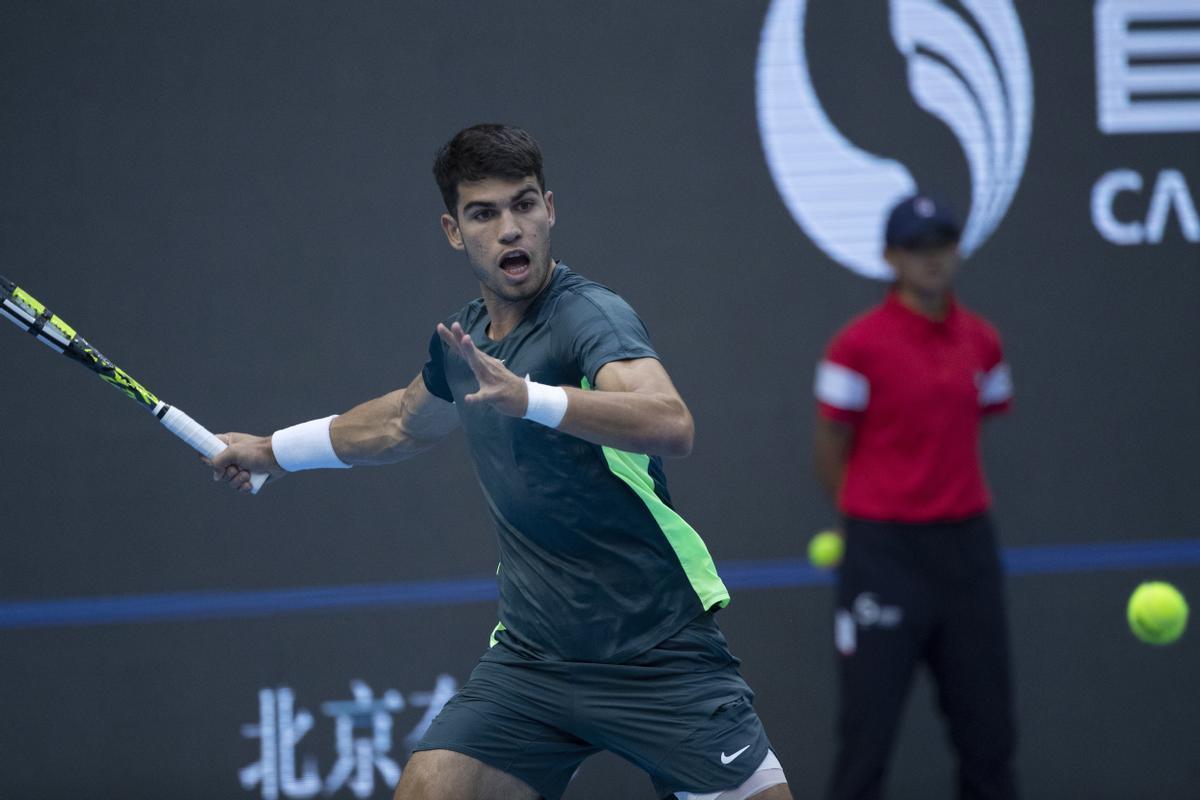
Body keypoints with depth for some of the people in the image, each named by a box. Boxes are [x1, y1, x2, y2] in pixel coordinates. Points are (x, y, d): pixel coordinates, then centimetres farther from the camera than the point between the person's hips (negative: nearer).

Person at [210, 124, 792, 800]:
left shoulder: (590, 316, -16)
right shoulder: (464, 338, 7)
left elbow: (670, 425, -37)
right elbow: (407, 422, 31)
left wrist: (526, 396, -46)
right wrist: (275, 451, 40)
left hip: (659, 660, -6)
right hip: (531, 660, 6)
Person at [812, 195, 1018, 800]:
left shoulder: (981, 342, 6)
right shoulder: (859, 345, -9)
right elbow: (830, 449, -2)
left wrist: (956, 505, 11)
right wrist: (867, 523, 4)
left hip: (965, 541, 5)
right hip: (883, 548, -5)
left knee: (984, 715, 8)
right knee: (869, 712, -1)